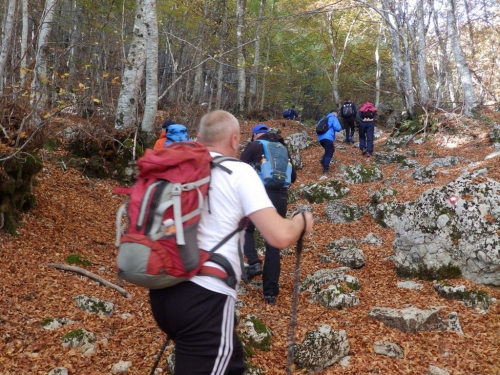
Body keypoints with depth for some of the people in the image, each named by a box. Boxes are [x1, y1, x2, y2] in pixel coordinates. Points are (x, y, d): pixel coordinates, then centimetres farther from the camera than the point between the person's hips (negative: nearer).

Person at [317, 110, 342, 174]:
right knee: (329, 153, -3)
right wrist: (340, 128, 14)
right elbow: (337, 128, -9)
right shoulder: (333, 118, 5)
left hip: (321, 138, 7)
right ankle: (325, 170, -11)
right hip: (328, 138, -7)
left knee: (331, 150, 24)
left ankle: (323, 160, 2)